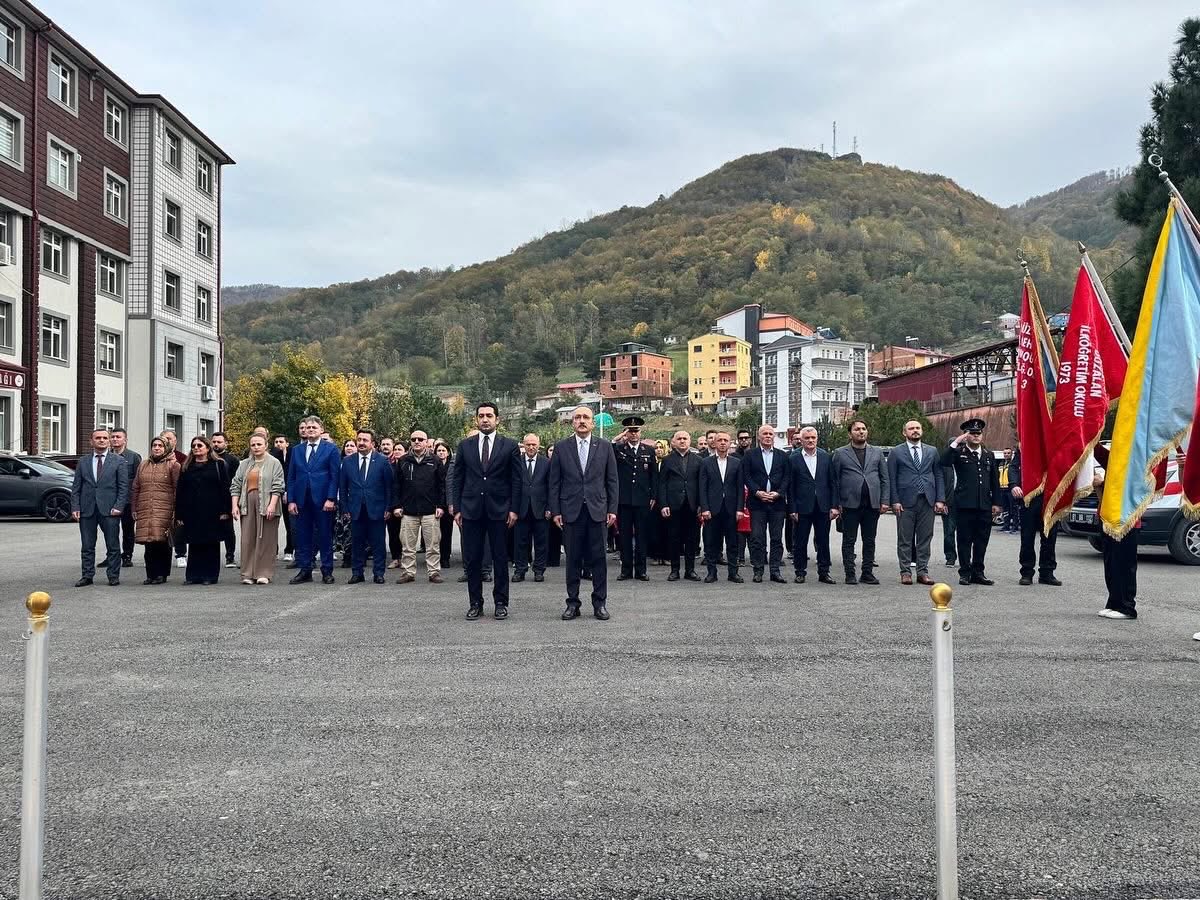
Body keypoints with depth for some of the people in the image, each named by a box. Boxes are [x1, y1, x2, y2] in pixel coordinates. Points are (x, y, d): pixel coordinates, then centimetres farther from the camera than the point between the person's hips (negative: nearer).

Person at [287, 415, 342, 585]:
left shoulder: (331, 449, 2)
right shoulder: (297, 450, 13)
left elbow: (335, 476, -3)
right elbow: (291, 477, 11)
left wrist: (331, 499, -12)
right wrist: (291, 500, 2)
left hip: (323, 501, -3)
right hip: (301, 501, 3)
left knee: (325, 537, 2)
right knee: (302, 537, 6)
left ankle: (327, 571, 8)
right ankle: (304, 571, 13)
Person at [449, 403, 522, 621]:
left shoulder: (509, 445, 2)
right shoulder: (465, 446, 7)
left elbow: (516, 479, 1)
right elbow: (457, 479, 8)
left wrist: (514, 509, -5)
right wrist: (456, 508, 1)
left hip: (499, 510, -1)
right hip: (471, 510, 2)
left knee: (500, 559, 4)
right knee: (472, 560, 4)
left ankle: (501, 603, 13)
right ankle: (475, 603, 13)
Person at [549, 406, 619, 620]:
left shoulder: (605, 447, 6)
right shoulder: (561, 447, 5)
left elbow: (612, 481, 6)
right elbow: (554, 482, 5)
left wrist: (612, 509, 1)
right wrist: (555, 511, -1)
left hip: (597, 510, 0)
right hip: (571, 511, 0)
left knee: (598, 558, 3)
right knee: (573, 559, 5)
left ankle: (600, 603, 11)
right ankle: (572, 603, 12)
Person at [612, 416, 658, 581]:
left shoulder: (649, 450, 8)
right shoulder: (618, 449, 4)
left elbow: (654, 475, 10)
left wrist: (653, 496, 4)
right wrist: (615, 441, -15)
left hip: (643, 500, 1)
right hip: (623, 500, -1)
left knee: (642, 536, 5)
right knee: (624, 536, 5)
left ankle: (641, 570, 11)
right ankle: (626, 570, 11)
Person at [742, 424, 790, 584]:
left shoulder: (782, 456, 10)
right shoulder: (750, 455, 6)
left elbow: (786, 477, 5)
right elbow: (746, 476, 0)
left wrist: (778, 493, -9)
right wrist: (757, 492, -13)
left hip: (777, 502, 2)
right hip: (757, 502, -2)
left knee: (777, 539, 4)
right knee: (757, 538, -1)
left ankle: (775, 570, 9)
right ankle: (758, 570, 5)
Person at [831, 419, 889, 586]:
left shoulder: (877, 452, 13)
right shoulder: (840, 453, 5)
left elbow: (884, 479, 11)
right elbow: (835, 481, 3)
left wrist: (884, 501, 1)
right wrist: (835, 505, -2)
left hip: (872, 503, 3)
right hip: (850, 504, -2)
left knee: (869, 541, 7)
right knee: (849, 541, 1)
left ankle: (867, 573, 14)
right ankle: (850, 574, 7)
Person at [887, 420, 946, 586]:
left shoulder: (932, 451, 12)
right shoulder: (896, 452, 4)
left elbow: (939, 476, 10)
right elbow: (891, 478, 1)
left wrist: (940, 499, 1)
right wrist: (894, 501, -8)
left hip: (928, 501, 2)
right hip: (905, 502, -2)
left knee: (925, 538, 5)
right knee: (905, 539, 2)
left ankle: (923, 572, 11)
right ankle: (905, 572, 8)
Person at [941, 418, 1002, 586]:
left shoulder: (989, 455, 16)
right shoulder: (959, 452, 3)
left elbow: (995, 480, 17)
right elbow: (944, 461, -18)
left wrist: (996, 503, 11)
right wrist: (956, 442, -18)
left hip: (984, 505, 4)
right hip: (964, 504, -4)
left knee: (982, 541, 8)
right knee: (964, 540, 1)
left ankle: (978, 572, 17)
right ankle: (965, 573, 8)